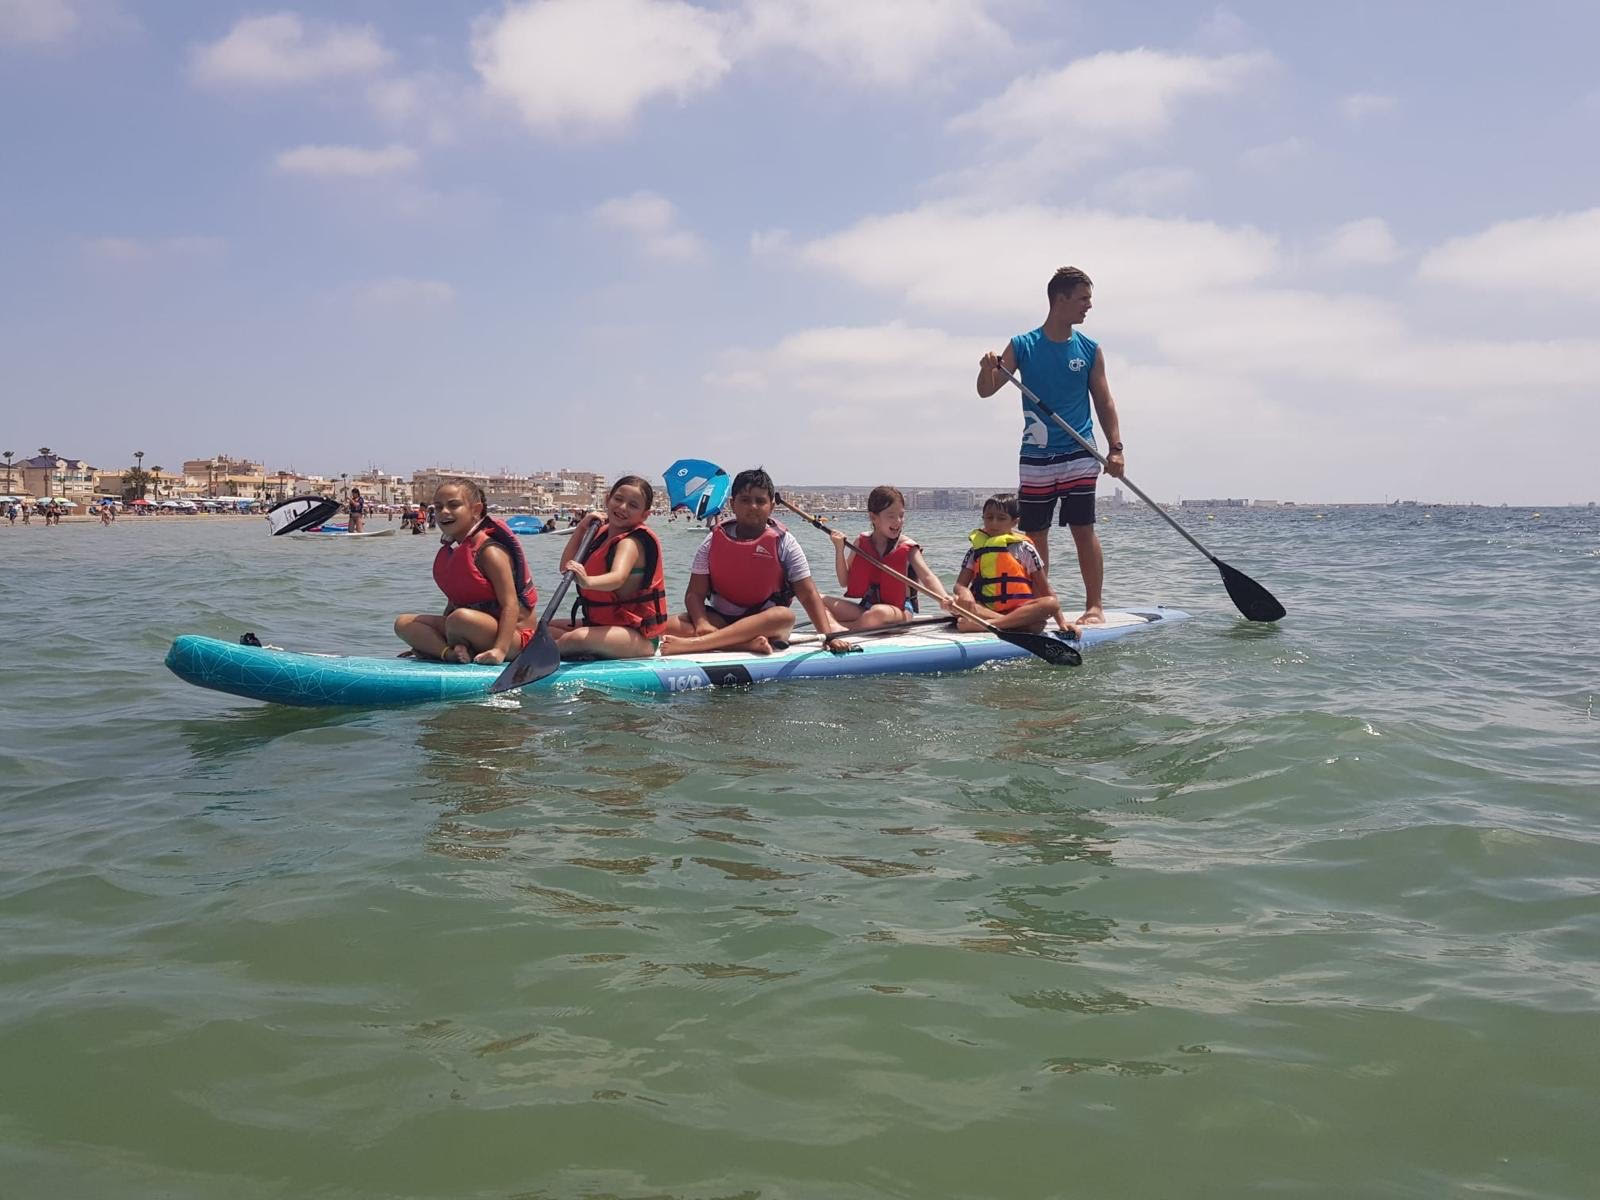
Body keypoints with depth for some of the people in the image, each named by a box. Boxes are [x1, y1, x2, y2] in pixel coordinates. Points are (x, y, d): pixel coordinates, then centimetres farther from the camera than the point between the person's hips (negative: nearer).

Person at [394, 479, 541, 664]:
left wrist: (500, 650, -35)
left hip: (512, 636, -9)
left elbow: (511, 605, -23)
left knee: (461, 618, -39)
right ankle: (451, 652, -22)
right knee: (403, 623, 1)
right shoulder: (451, 553, 10)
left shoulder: (490, 552, -16)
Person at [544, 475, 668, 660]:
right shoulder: (602, 534, 10)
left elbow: (618, 578, -36)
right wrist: (581, 528, -1)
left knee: (578, 638, -34)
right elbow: (566, 567, 8)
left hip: (637, 635, -9)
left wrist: (587, 581, -57)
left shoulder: (631, 542, -15)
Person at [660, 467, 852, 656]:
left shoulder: (784, 543, -1)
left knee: (785, 616, -36)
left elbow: (809, 595, -5)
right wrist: (701, 623, -24)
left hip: (765, 623, -1)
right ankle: (749, 644, -36)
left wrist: (827, 635, -18)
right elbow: (695, 594, -3)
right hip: (719, 619, 1)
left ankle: (692, 644, -44)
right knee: (670, 627, -24)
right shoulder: (714, 541, 2)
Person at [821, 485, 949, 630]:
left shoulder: (907, 547, -3)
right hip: (866, 606, 4)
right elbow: (844, 582, 8)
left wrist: (945, 599, -33)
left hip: (899, 611, -4)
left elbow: (927, 577, -13)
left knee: (879, 613, -40)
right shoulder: (861, 543, 7)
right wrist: (839, 549, -4)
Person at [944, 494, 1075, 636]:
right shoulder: (976, 552, 13)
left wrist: (1062, 622, -5)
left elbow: (1046, 591, 6)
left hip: (1021, 609, 0)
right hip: (984, 609, 1)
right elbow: (960, 584, 4)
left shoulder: (1024, 549, 8)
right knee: (954, 604, -27)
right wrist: (964, 593, -22)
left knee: (1051, 603, -31)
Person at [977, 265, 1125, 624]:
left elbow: (1104, 401, 7)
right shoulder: (1023, 346, 2)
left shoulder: (1089, 350, 4)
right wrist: (988, 369, -23)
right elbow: (986, 391, 0)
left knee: (1083, 529, -6)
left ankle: (1095, 605, 1)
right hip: (1035, 459, 1)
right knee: (1035, 534, 6)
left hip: (1079, 456, -1)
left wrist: (1115, 448, -3)